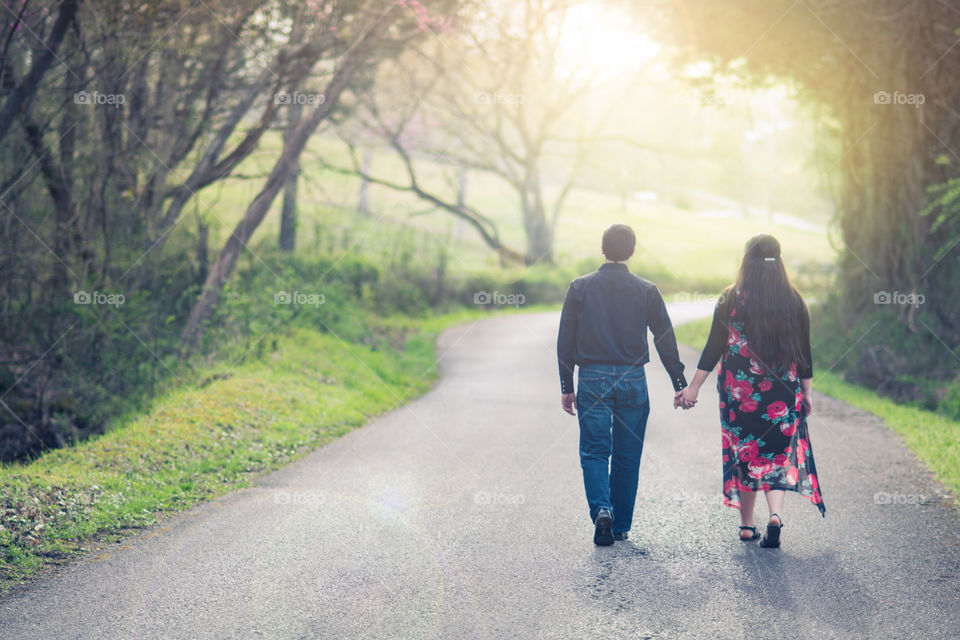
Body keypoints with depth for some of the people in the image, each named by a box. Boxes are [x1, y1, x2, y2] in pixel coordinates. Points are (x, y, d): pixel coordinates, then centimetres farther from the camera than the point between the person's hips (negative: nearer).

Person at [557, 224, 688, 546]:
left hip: (592, 380, -1)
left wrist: (566, 387, 9)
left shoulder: (580, 287, 1)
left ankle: (601, 509, -21)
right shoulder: (646, 290, 1)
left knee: (594, 451, 2)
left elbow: (566, 341, 2)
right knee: (627, 456, 9)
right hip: (633, 381, 1)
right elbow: (666, 340, 1)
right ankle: (621, 526, 16)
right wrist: (680, 384, 6)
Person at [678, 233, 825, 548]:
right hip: (783, 392, 1)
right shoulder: (794, 301, 0)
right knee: (780, 454, 6)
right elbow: (804, 351, 3)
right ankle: (775, 514, -16)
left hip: (739, 389, -1)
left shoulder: (731, 300, -6)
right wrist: (806, 392, 13)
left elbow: (714, 346, -5)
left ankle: (747, 524, 18)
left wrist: (693, 387, 0)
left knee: (744, 453, 12)